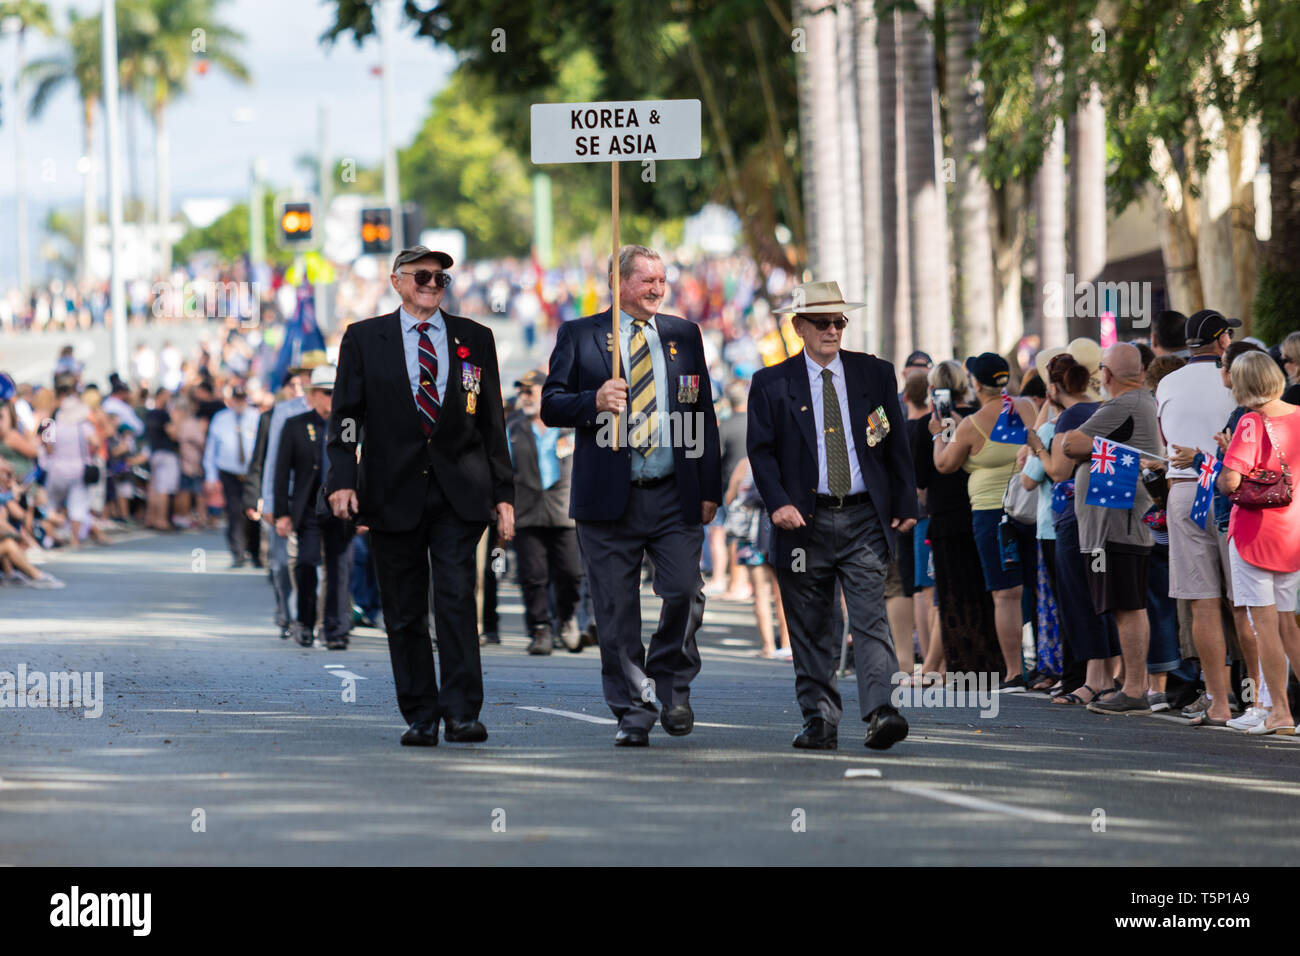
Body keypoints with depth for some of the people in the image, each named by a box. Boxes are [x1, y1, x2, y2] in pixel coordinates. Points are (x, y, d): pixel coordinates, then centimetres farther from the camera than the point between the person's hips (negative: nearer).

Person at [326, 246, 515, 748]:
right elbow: (345, 414, 3)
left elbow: (492, 421, 12)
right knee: (404, 612, 3)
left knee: (456, 595, -14)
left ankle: (462, 712, -13)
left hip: (459, 493, 0)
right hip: (394, 493, 0)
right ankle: (420, 717, 11)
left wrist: (503, 494, 8)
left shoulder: (474, 339, 10)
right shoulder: (364, 339, 7)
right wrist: (342, 478, -11)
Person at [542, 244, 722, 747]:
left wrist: (709, 489, 7)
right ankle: (632, 711, 10)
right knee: (616, 612, 1)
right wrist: (593, 401, -18)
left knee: (685, 593, -10)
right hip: (609, 496, -1)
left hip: (675, 495, 2)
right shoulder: (579, 335, 5)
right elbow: (551, 405, 2)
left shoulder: (684, 335, 13)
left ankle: (671, 685, 13)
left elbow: (704, 416, 13)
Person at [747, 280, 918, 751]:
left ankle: (879, 712, -21)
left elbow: (897, 445, 10)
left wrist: (905, 505, 5)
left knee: (871, 617, -12)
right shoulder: (771, 385, 4)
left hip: (864, 518, 0)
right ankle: (820, 721, 11)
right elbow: (761, 451, 0)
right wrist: (778, 502, -15)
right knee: (810, 629, 5)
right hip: (805, 519, 0)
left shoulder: (875, 374, 8)